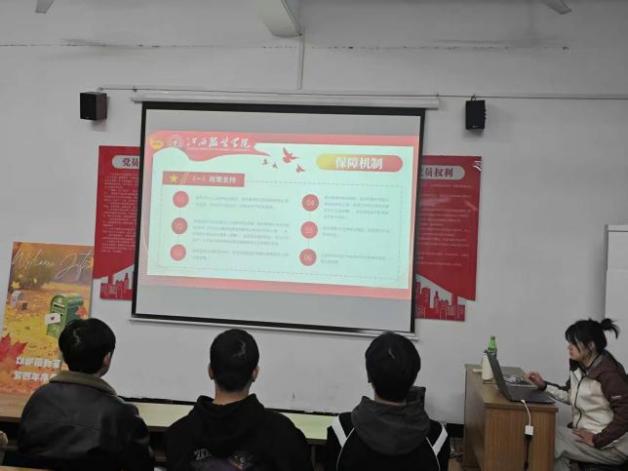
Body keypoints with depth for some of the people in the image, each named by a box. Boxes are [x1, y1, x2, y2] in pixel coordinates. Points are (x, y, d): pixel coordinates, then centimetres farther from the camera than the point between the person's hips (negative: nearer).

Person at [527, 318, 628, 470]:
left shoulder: (608, 373, -24)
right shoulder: (579, 366, 3)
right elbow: (571, 395, 16)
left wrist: (598, 440, -24)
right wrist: (544, 385, 3)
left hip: (611, 446, -7)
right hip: (585, 433, 8)